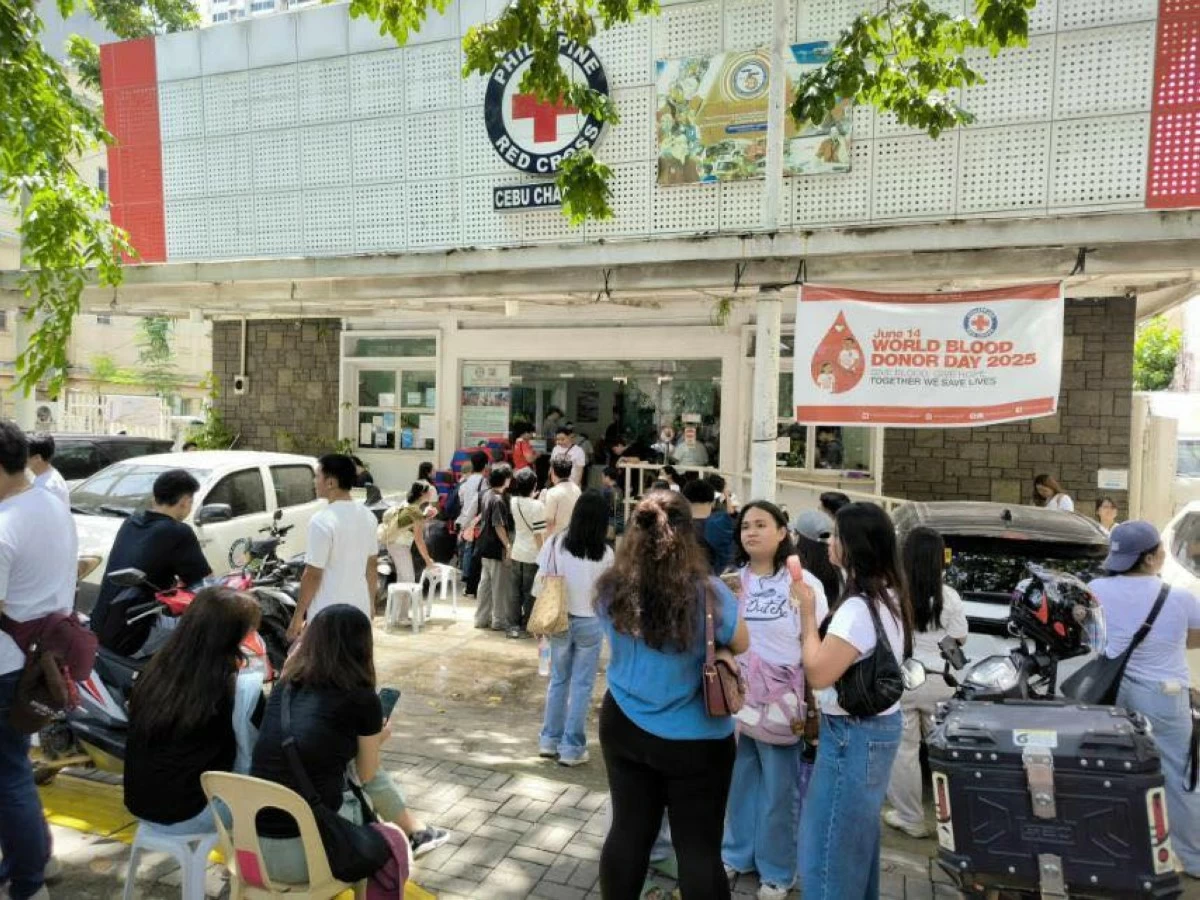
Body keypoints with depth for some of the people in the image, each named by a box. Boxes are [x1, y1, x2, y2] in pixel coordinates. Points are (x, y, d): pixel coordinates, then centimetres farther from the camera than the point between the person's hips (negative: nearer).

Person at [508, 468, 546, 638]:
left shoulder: (514, 502, -1)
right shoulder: (538, 505, -18)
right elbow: (539, 534, -18)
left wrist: (533, 497, 16)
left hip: (517, 552, 5)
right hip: (533, 554, -5)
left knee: (515, 589, 11)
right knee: (530, 591, 6)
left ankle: (513, 625, 13)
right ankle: (527, 626, 13)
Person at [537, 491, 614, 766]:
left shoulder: (556, 543, -10)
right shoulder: (606, 553, -14)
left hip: (560, 620, 3)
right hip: (590, 623, -2)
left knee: (558, 680, 18)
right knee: (582, 685, 9)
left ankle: (549, 740, 28)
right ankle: (571, 747, 17)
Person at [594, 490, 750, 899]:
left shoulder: (611, 589, -10)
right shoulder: (708, 593, -22)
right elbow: (741, 645, -3)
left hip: (624, 727, 4)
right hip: (694, 740, -3)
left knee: (627, 832, 18)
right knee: (699, 848, 11)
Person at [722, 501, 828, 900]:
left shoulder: (803, 584, -9)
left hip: (780, 705, -4)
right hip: (736, 701, 4)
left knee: (778, 793, 8)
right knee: (739, 784, 17)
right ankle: (736, 853, 37)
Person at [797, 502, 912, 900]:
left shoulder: (858, 607, -26)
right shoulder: (888, 597, 5)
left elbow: (818, 673, -25)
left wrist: (807, 618, -16)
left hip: (853, 734, -10)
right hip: (879, 725, 10)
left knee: (827, 845, 3)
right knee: (858, 835, 24)